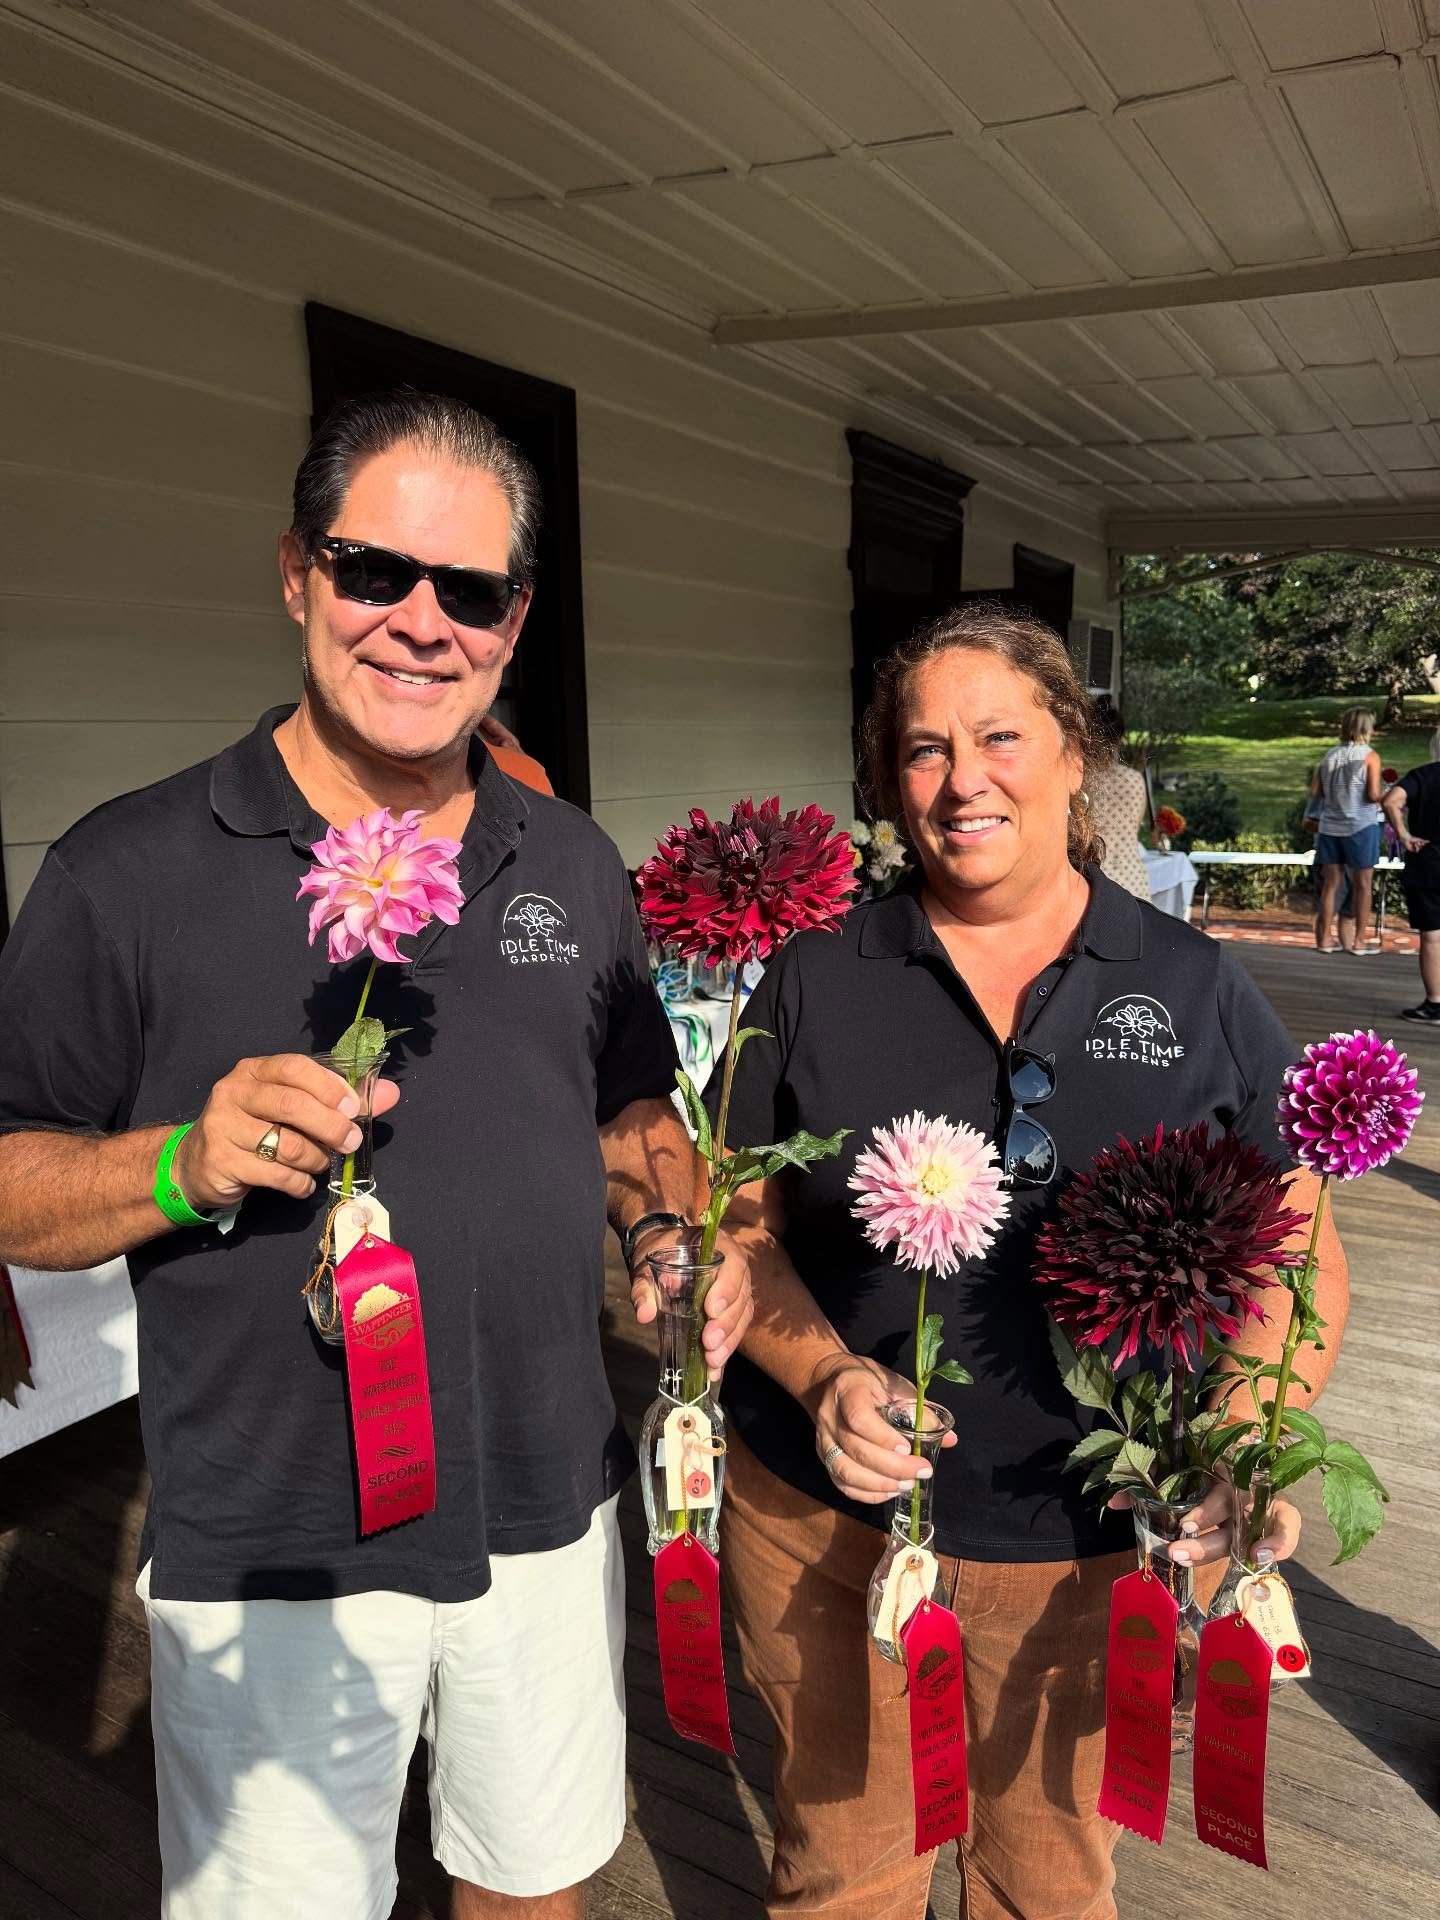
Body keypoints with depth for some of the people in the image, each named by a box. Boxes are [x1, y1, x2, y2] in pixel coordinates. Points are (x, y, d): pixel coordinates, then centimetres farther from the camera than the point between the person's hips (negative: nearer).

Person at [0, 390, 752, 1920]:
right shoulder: (126, 874, -11)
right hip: (272, 1552, -3)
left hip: (551, 1518, 4)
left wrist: (667, 1238, -6)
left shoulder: (571, 863, 3)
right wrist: (189, 1163, -25)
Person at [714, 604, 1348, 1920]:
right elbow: (740, 1228, 0)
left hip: (1101, 1549, 1)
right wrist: (825, 1380, -17)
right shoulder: (817, 980, -3)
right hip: (827, 1522, 0)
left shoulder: (1199, 990, -1)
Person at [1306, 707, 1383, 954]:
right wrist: (1381, 801, 7)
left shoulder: (1330, 755, 6)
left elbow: (1314, 791, 5)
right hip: (1360, 826, -4)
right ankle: (1360, 940, 8)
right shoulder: (1370, 756, -7)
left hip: (1329, 826, 4)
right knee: (1362, 885, 5)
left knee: (1331, 883, 9)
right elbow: (1373, 794, -14)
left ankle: (1325, 939, 11)